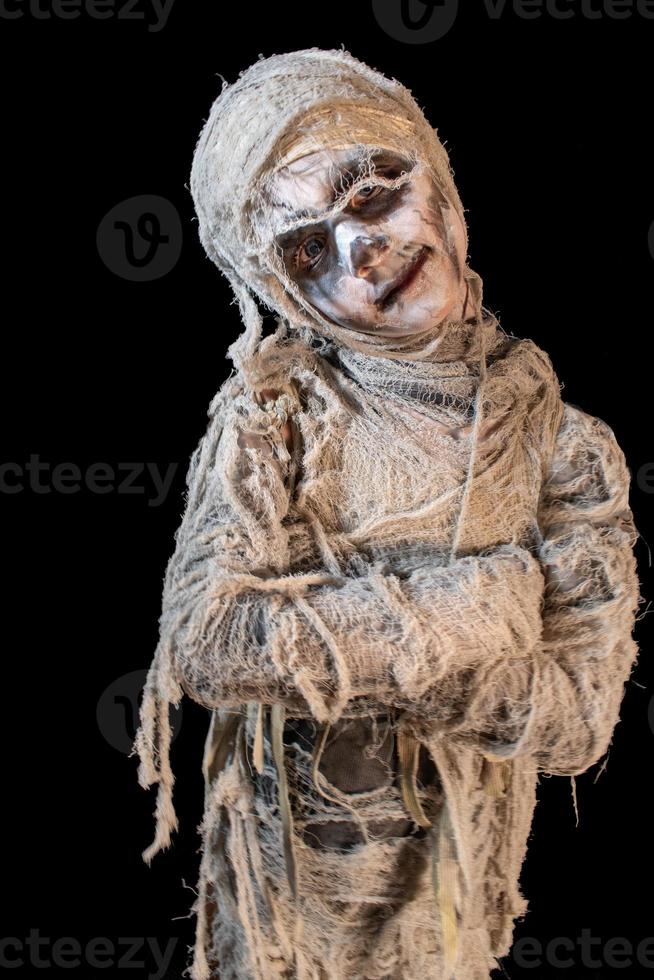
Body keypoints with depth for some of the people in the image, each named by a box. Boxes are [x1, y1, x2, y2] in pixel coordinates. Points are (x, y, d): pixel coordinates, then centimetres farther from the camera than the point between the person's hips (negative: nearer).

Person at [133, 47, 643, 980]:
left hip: (451, 871, 1)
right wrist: (456, 616, -25)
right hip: (288, 860, 0)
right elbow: (203, 644, -25)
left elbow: (577, 719, -18)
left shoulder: (564, 444, -14)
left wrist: (320, 646, -24)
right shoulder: (271, 413, -16)